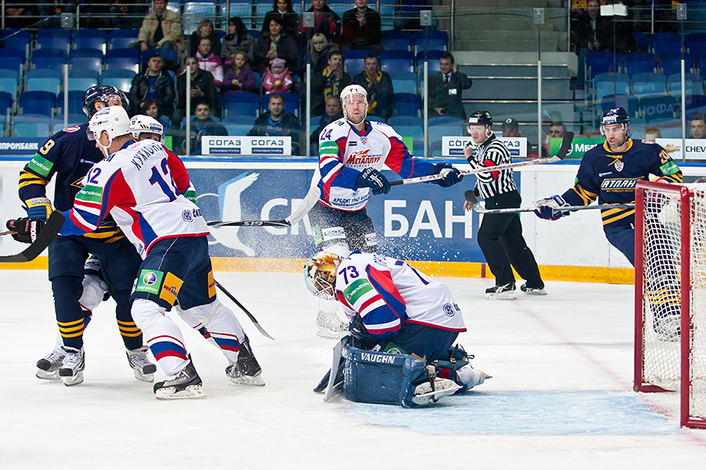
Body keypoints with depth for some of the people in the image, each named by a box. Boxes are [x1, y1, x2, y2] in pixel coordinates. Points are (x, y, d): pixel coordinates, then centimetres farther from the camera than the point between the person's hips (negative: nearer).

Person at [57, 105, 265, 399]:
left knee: (146, 308, -15)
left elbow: (84, 220, -10)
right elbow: (182, 179, 27)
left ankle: (184, 377, -26)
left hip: (170, 241, -9)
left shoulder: (109, 171, -11)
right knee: (202, 306, 25)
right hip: (196, 231, 9)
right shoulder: (152, 148, 13)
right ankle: (247, 365, 33)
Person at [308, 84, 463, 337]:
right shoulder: (334, 132, -23)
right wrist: (362, 177, -53)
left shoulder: (383, 134, -4)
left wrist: (437, 171, -13)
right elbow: (328, 170, -38)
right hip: (324, 206, -6)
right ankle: (326, 317, -15)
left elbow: (404, 162, 3)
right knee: (337, 255, -21)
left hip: (356, 208, 6)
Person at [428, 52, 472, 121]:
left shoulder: (459, 77, 12)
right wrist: (435, 108, -7)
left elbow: (468, 84, -10)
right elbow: (429, 97, 12)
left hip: (456, 114, -1)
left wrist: (456, 72, -1)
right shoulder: (433, 79, 17)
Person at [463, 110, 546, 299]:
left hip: (504, 201, -10)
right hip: (497, 201, 10)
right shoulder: (482, 147, 14)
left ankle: (505, 284, -16)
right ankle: (535, 284, 19)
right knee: (513, 242, 13)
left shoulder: (495, 148, -19)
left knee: (486, 236, -13)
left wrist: (470, 158, -21)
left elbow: (487, 175, -30)